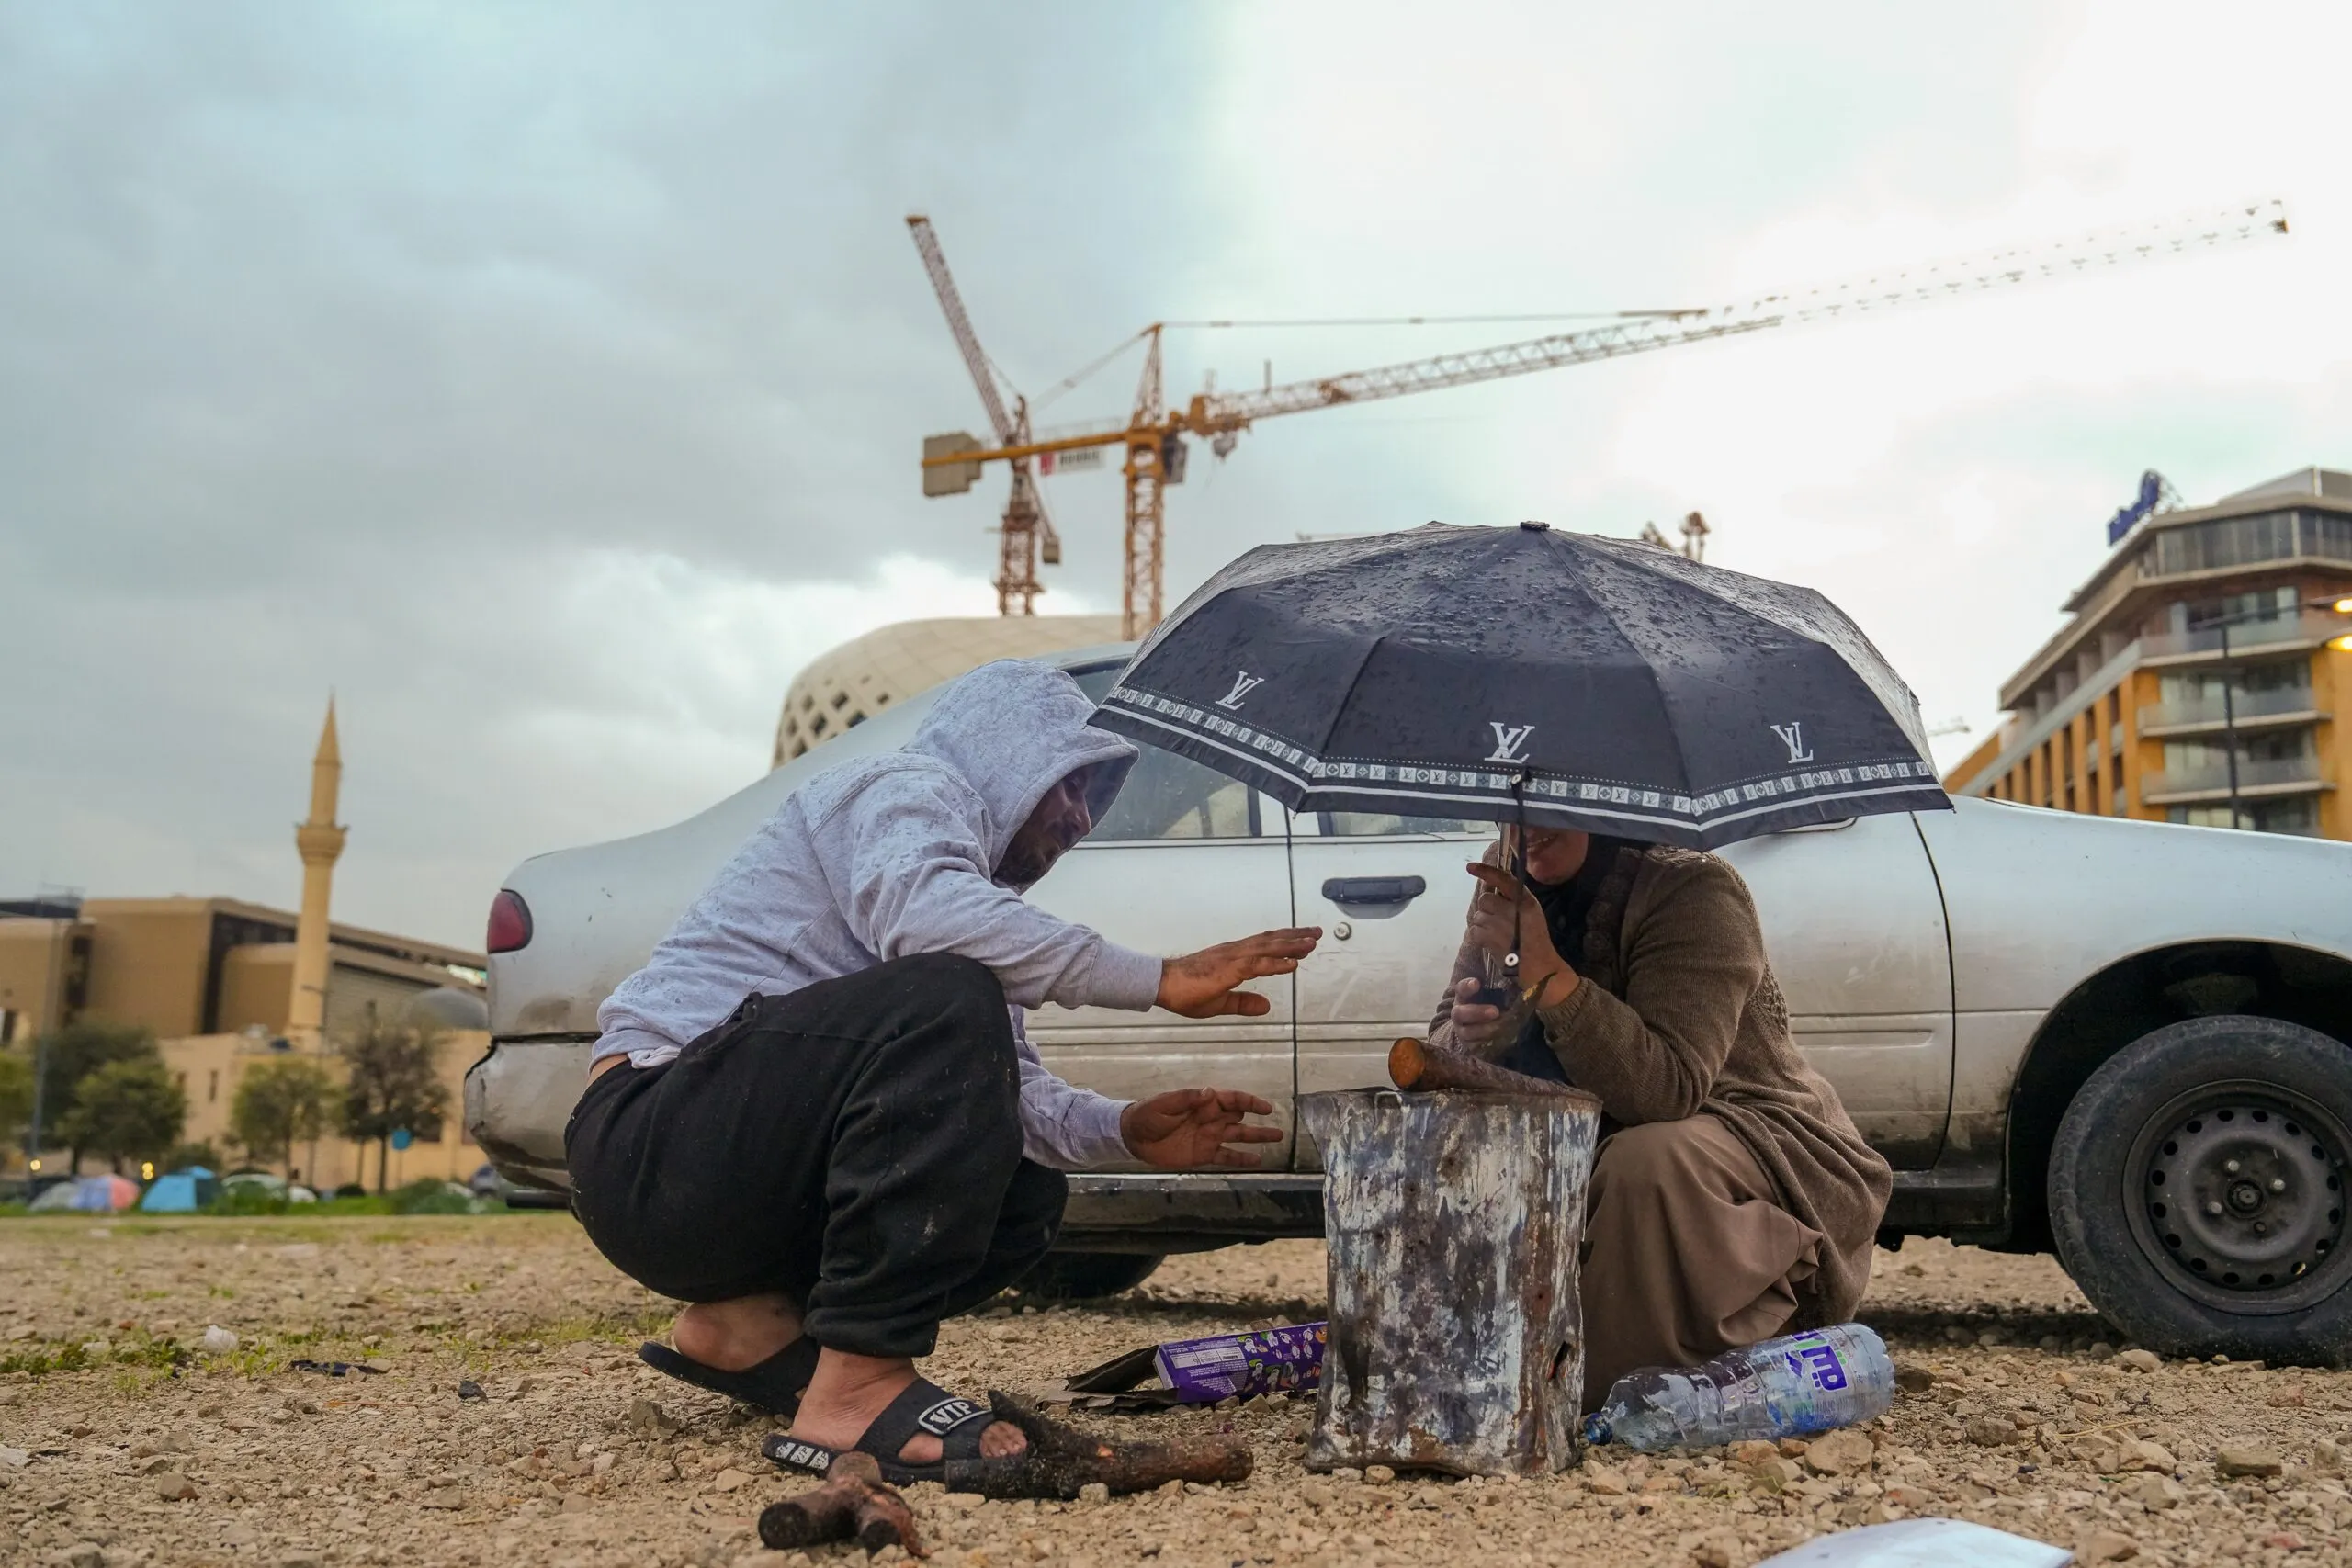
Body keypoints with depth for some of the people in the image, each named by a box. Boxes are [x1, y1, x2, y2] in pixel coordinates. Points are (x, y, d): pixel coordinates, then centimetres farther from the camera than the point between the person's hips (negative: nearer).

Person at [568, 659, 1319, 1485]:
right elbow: (918, 910, -30)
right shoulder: (904, 787, -4)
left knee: (1028, 1196, 8)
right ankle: (860, 1388, -28)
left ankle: (755, 1323, 4)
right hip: (652, 1145, -10)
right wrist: (1158, 981, -28)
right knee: (947, 1002, -29)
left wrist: (1122, 1129, -3)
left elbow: (1002, 1088, 15)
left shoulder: (966, 855, 23)